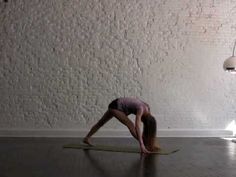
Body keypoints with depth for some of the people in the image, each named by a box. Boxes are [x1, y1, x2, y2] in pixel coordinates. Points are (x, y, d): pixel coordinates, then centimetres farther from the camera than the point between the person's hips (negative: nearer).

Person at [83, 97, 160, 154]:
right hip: (115, 106, -9)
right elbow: (137, 127, -41)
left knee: (100, 123, 21)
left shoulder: (147, 108, -9)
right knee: (130, 125, -20)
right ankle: (145, 145, -18)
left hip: (118, 106, 9)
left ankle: (87, 138, 35)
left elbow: (147, 127, 1)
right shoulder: (141, 109, -31)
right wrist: (142, 146, -46)